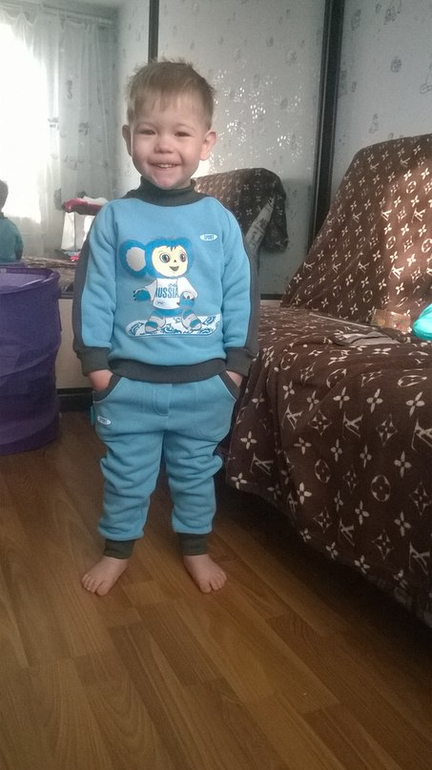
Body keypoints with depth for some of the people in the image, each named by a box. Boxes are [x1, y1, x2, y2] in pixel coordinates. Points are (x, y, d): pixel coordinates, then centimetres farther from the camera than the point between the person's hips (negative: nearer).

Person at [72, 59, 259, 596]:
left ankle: (195, 547, 41)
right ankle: (117, 548, 38)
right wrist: (96, 362, -6)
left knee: (196, 472, 18)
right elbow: (92, 294, -3)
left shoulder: (220, 221, -3)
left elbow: (240, 295, 0)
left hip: (204, 382, 1)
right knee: (126, 475, 15)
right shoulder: (114, 219, -5)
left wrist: (236, 362, -1)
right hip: (131, 382, 0)